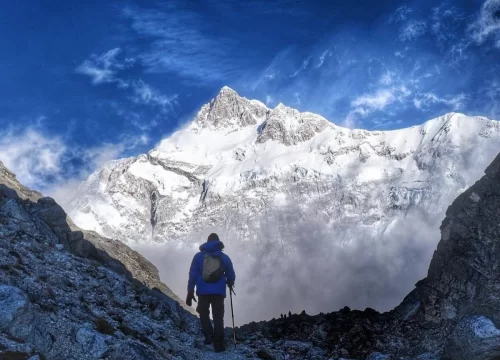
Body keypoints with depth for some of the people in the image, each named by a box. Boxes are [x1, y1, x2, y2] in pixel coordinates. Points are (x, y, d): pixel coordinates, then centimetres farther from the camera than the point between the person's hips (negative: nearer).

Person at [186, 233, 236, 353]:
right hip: (219, 293, 0)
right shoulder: (225, 257, 4)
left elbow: (192, 275, -1)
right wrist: (230, 284, 33)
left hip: (203, 292, 0)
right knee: (218, 318, 5)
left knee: (204, 314, 18)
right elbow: (231, 276, 10)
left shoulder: (198, 256, 3)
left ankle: (209, 335, -3)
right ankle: (218, 345, -2)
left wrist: (190, 293, 3)